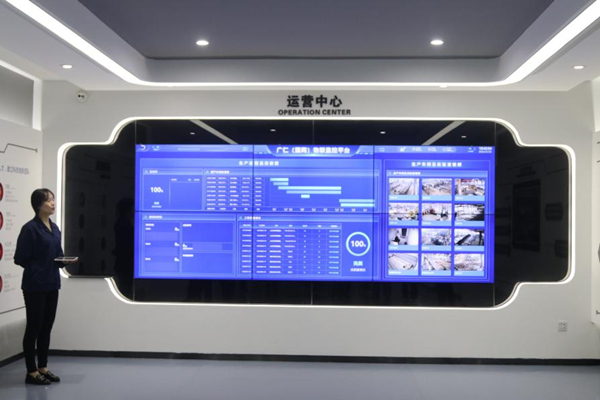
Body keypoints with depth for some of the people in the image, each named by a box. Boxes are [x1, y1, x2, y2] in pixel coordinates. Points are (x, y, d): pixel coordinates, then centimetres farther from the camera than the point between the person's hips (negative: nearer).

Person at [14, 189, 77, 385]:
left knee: (47, 327, 13)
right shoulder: (30, 228, -13)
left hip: (52, 284, 7)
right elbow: (21, 258, -14)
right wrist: (38, 270, -13)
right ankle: (31, 372, 12)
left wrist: (66, 261, -3)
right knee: (34, 327, 2)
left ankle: (43, 368, 24)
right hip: (35, 286, -7)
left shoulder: (54, 228, 11)